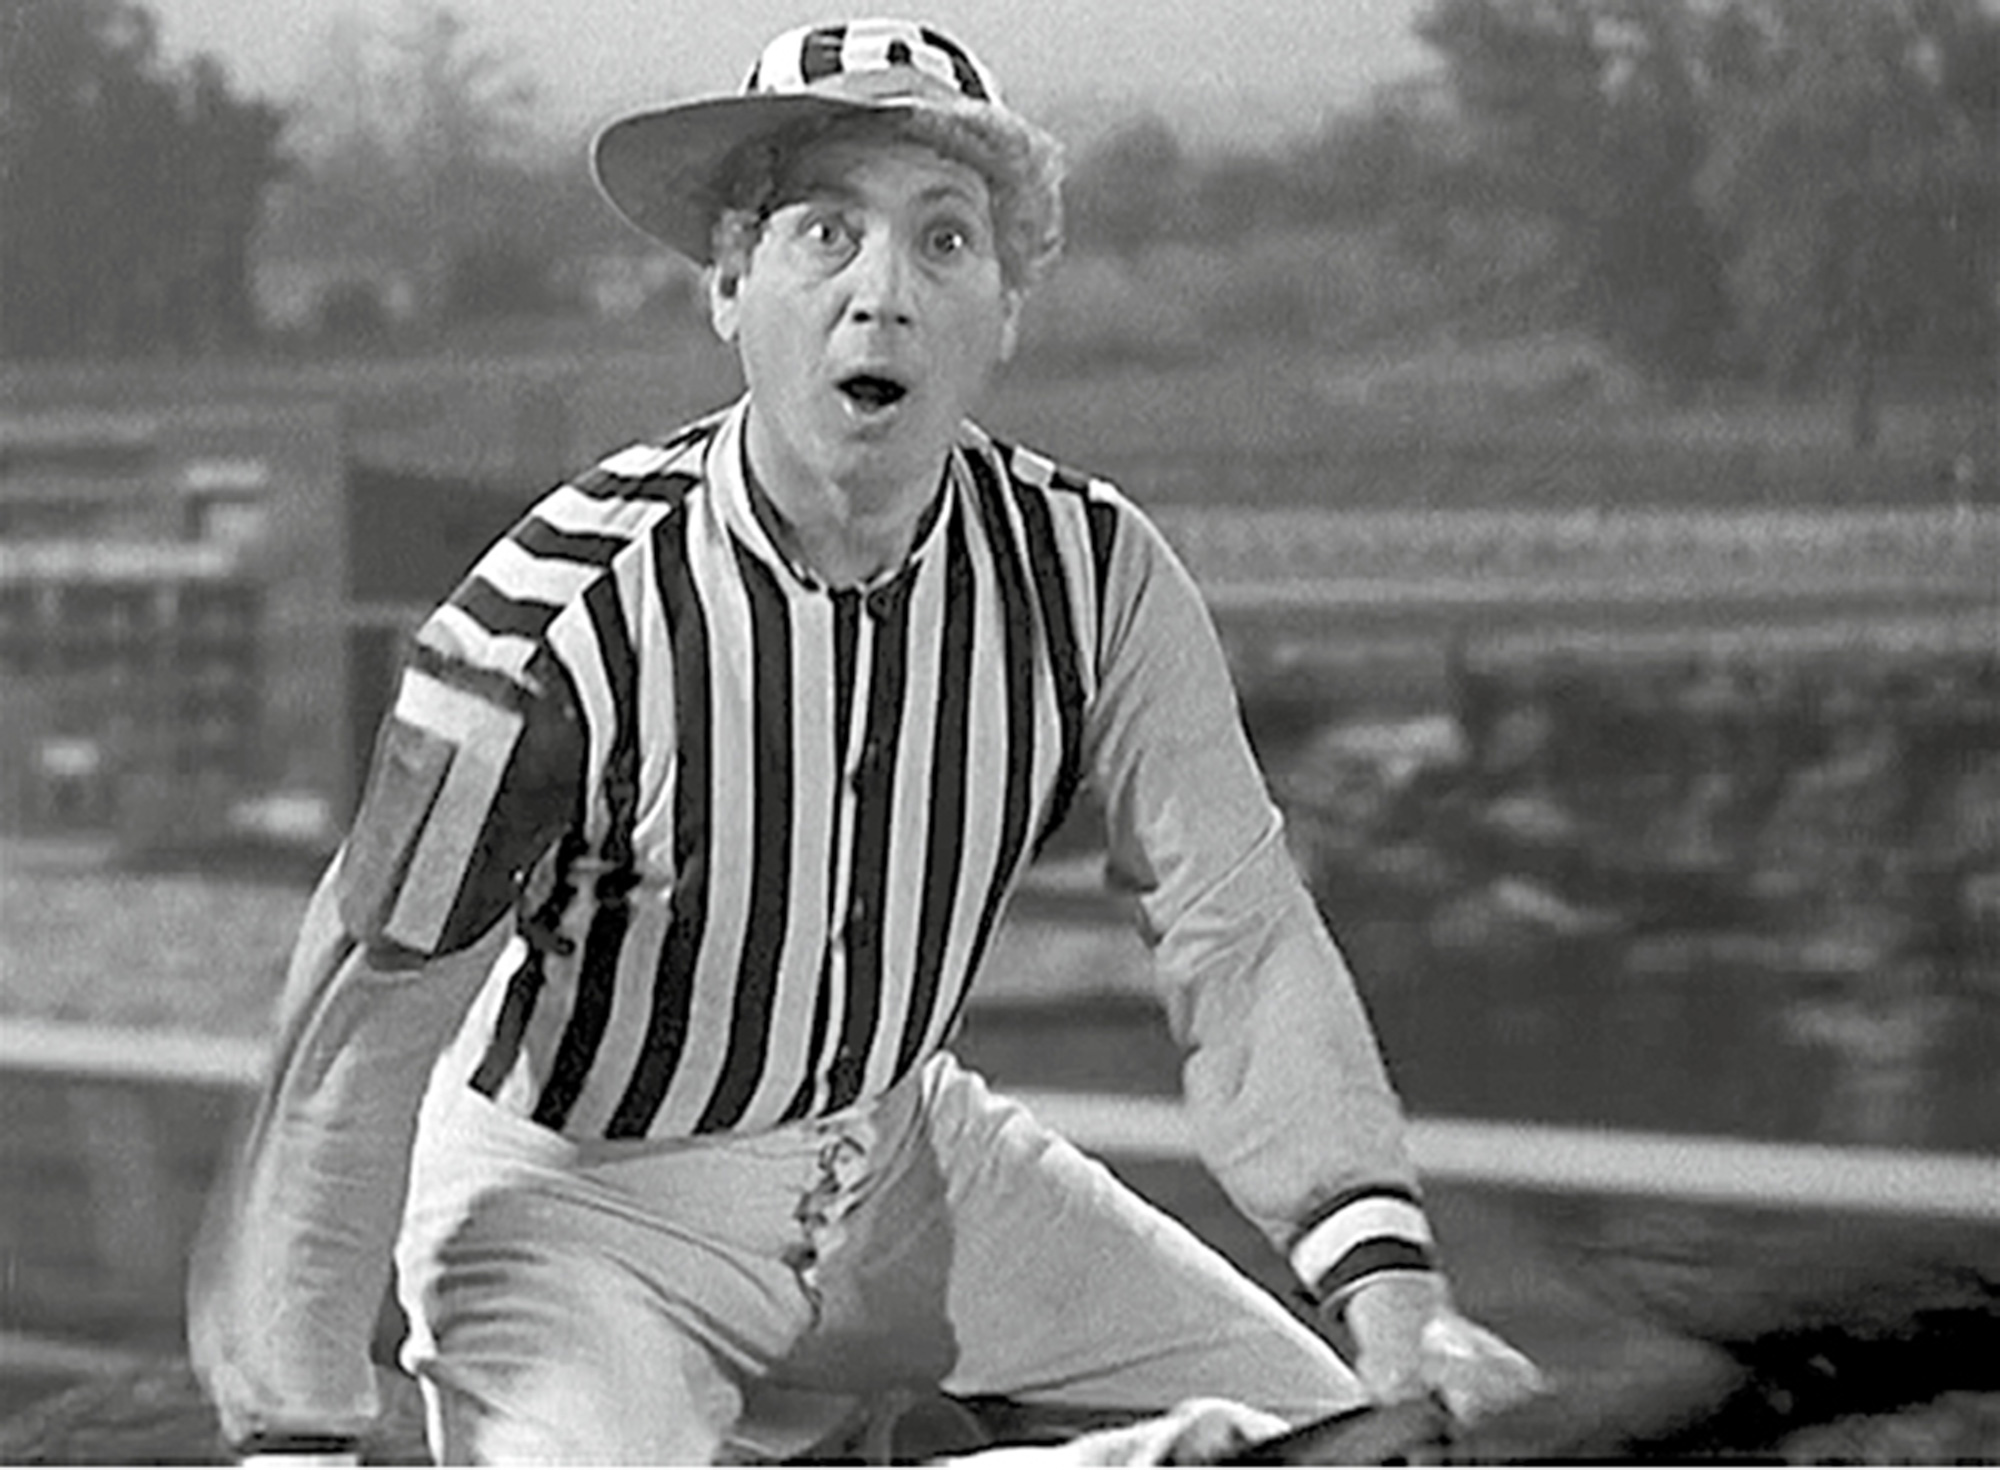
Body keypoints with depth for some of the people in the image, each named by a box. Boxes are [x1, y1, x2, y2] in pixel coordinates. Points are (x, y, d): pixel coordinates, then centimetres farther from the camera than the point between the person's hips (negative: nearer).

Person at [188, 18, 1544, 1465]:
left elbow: (1240, 936, -12)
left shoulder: (1092, 573, -12)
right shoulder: (567, 612, -26)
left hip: (904, 1156, 5)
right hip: (577, 1196, -5)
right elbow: (358, 1034, -21)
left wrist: (1387, 1287, -25)